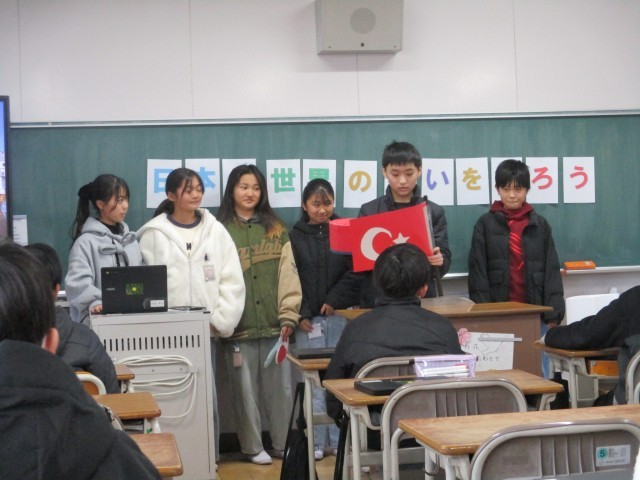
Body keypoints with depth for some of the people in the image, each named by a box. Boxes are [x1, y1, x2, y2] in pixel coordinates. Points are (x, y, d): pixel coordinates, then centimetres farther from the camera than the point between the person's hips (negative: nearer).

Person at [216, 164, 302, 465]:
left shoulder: (276, 229, 10)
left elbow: (288, 273, 4)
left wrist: (289, 315, -5)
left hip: (273, 322, 2)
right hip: (239, 325, -2)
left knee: (281, 386, 6)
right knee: (246, 389, 5)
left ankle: (284, 443, 18)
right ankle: (253, 447, 15)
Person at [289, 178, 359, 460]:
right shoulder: (295, 238, 6)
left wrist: (335, 299, -10)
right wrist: (300, 314, -7)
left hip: (340, 315, 0)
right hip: (308, 320, 0)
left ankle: (340, 440, 7)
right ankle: (317, 442, 6)